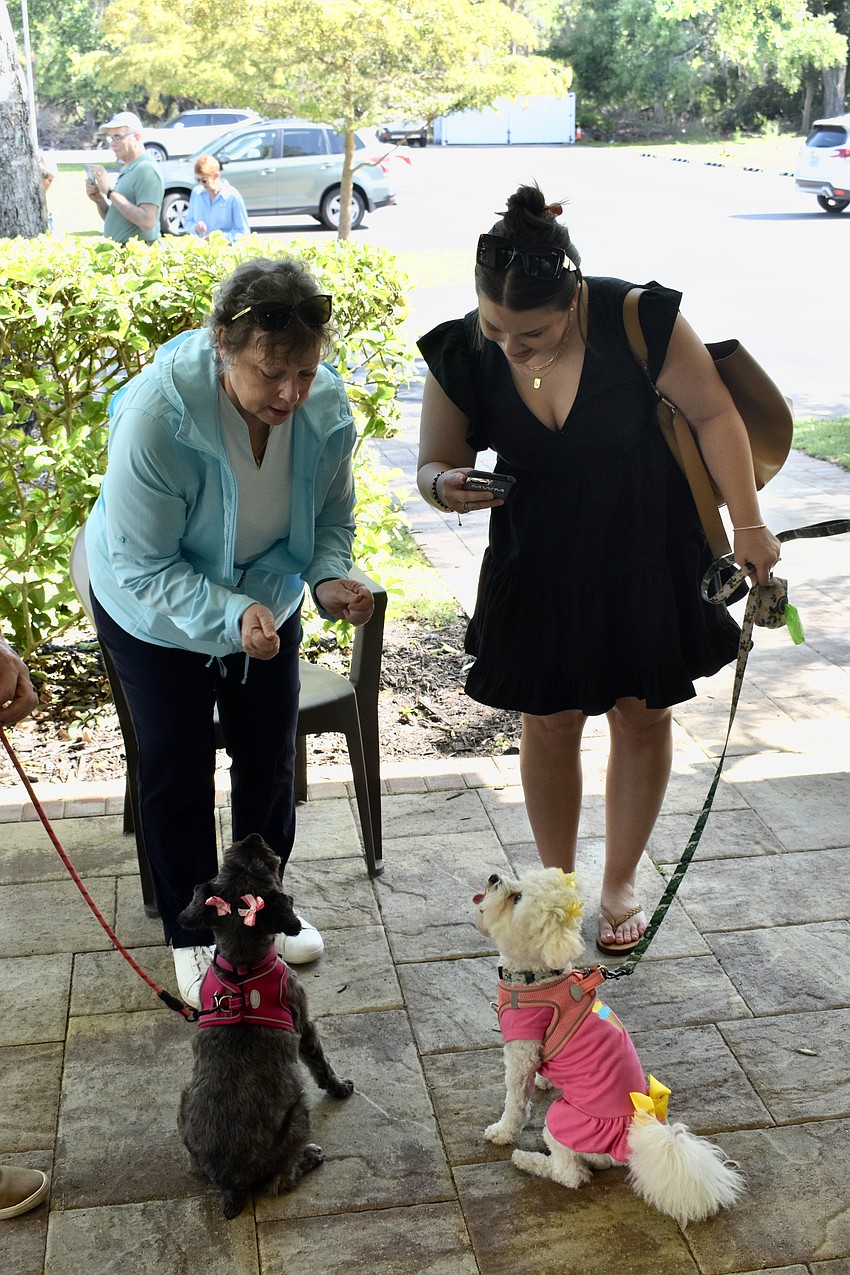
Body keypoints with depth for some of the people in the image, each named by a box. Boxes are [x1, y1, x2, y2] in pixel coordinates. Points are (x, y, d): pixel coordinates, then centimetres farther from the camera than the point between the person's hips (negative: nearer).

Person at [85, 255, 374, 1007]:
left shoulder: (326, 408, -22)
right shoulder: (155, 417, -36)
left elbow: (332, 518, -6)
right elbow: (144, 568, -29)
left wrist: (331, 579, -27)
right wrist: (231, 617, -43)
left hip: (266, 598, 4)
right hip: (155, 609, -4)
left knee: (270, 759, 12)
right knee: (177, 768, 5)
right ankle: (191, 935, 26)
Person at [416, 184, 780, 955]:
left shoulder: (639, 321, -25)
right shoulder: (461, 356, -17)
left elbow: (713, 414, -12)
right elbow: (433, 464, -5)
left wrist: (748, 524, -9)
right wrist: (448, 486, -30)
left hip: (647, 559, -1)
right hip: (539, 567, 1)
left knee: (643, 715, 11)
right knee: (550, 722, 9)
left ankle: (622, 882, 32)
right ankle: (558, 882, 31)